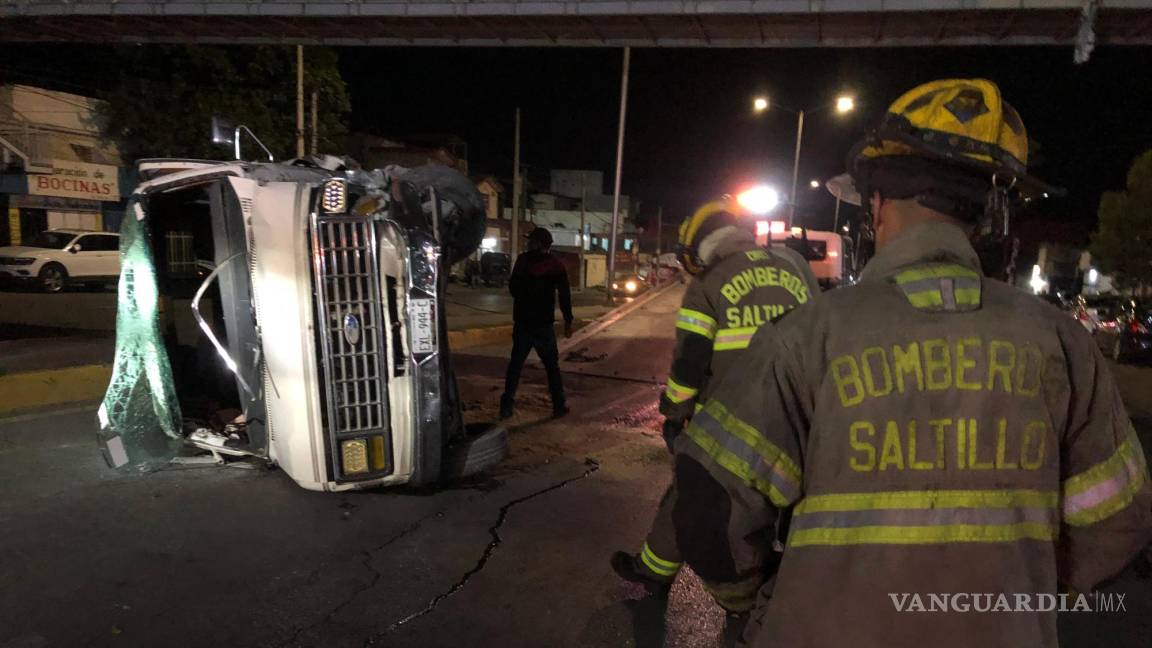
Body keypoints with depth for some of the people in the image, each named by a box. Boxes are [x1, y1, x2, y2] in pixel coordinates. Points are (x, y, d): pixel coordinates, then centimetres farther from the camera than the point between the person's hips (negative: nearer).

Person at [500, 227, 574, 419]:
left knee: (515, 364, 8)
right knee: (552, 366, 9)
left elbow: (513, 288, 3)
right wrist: (568, 321, 1)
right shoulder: (556, 265, -3)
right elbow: (564, 296, -5)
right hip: (544, 323, 0)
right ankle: (558, 406, 10)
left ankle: (507, 406, 7)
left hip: (522, 322, 1)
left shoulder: (523, 260, -3)